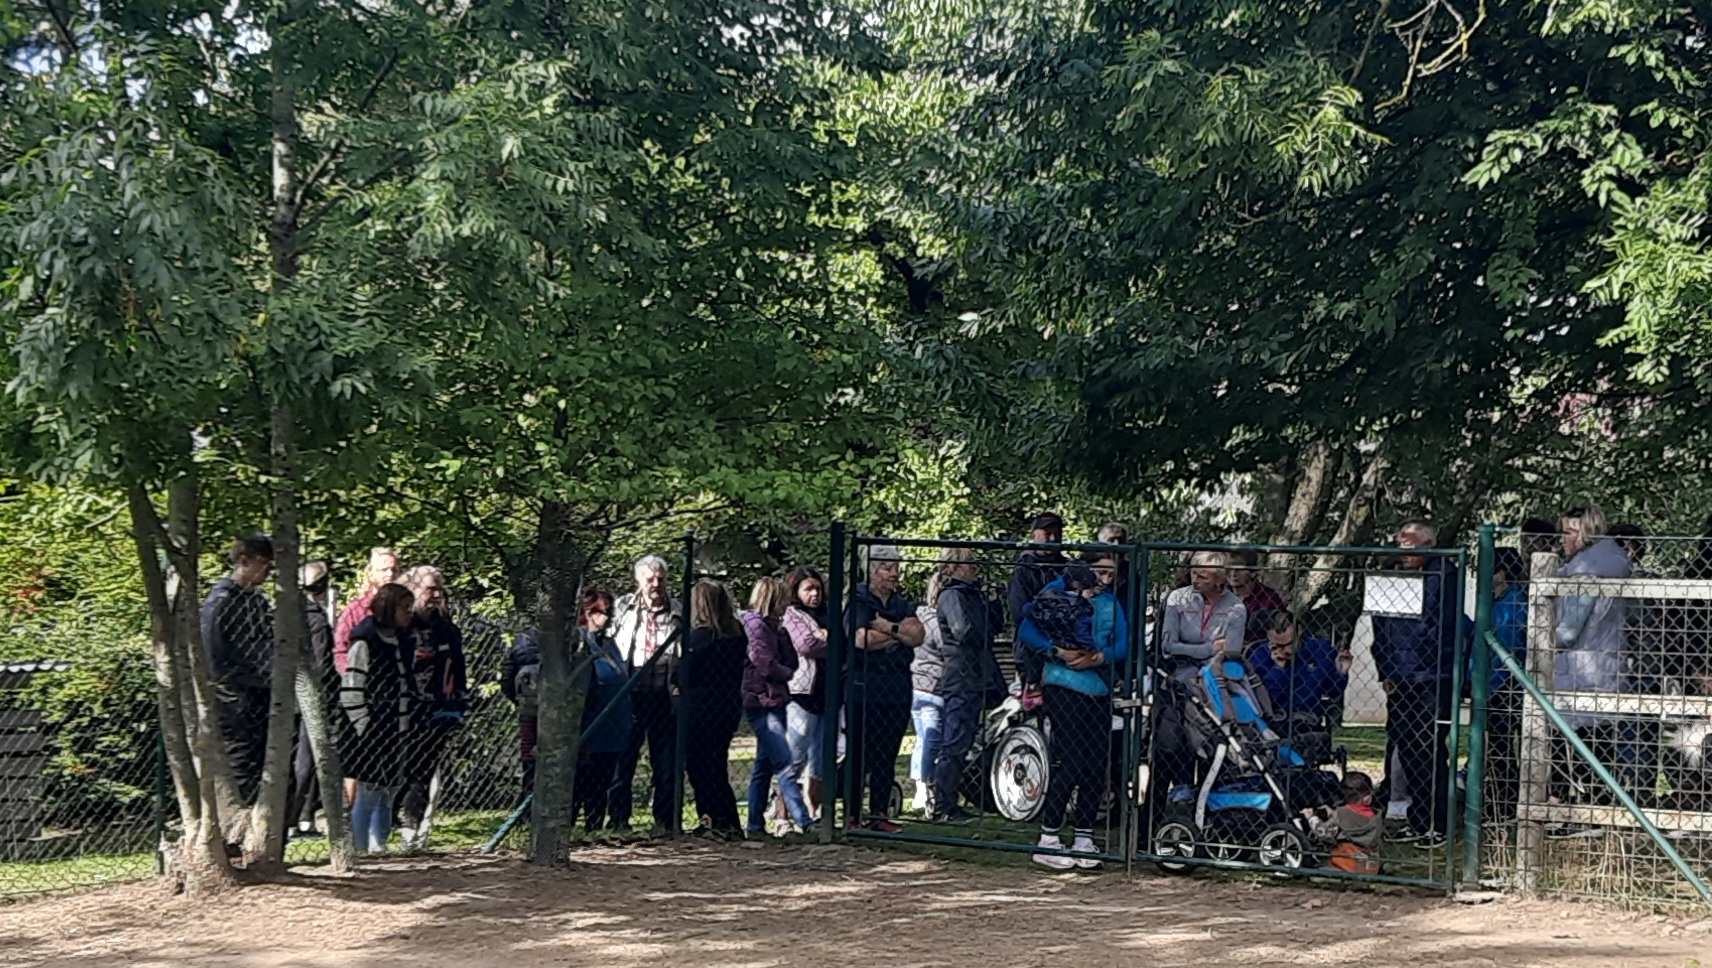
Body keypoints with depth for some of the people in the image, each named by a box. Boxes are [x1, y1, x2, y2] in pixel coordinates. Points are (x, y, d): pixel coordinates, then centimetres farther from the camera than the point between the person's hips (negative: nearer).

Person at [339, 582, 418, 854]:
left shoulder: (403, 641, 12)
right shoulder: (364, 643, -11)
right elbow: (350, 694, -13)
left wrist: (408, 723, 15)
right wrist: (366, 729, -15)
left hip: (396, 732, 7)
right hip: (371, 735, -7)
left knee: (388, 795, 12)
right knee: (368, 796, -2)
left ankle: (378, 847, 21)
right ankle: (360, 850, 4)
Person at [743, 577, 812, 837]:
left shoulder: (771, 625, 17)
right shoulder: (756, 624, -9)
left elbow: (790, 661, 12)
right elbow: (766, 664, -16)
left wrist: (782, 633, 0)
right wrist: (790, 674, -1)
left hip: (774, 702, 10)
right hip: (763, 701, -10)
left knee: (764, 766, 11)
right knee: (784, 765, -14)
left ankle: (756, 825, 16)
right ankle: (804, 822, -19)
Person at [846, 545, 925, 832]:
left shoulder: (903, 603, 16)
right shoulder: (859, 601, -3)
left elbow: (919, 636, 1)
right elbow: (861, 639, -17)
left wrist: (888, 627, -13)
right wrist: (902, 632, -5)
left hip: (897, 689, 6)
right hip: (864, 690, -6)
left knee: (887, 757, 7)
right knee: (859, 757, -5)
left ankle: (879, 814, 13)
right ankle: (852, 816, 0)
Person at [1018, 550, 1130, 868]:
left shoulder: (1111, 602, 17)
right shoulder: (1060, 590, 0)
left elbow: (1123, 644, 4)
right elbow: (1027, 629, -6)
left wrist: (1099, 657, -16)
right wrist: (1058, 651, -19)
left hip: (1100, 689, 6)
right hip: (1063, 685, -6)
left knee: (1097, 765, 4)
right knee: (1072, 763, -12)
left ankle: (1083, 839, 14)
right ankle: (1048, 841, -6)